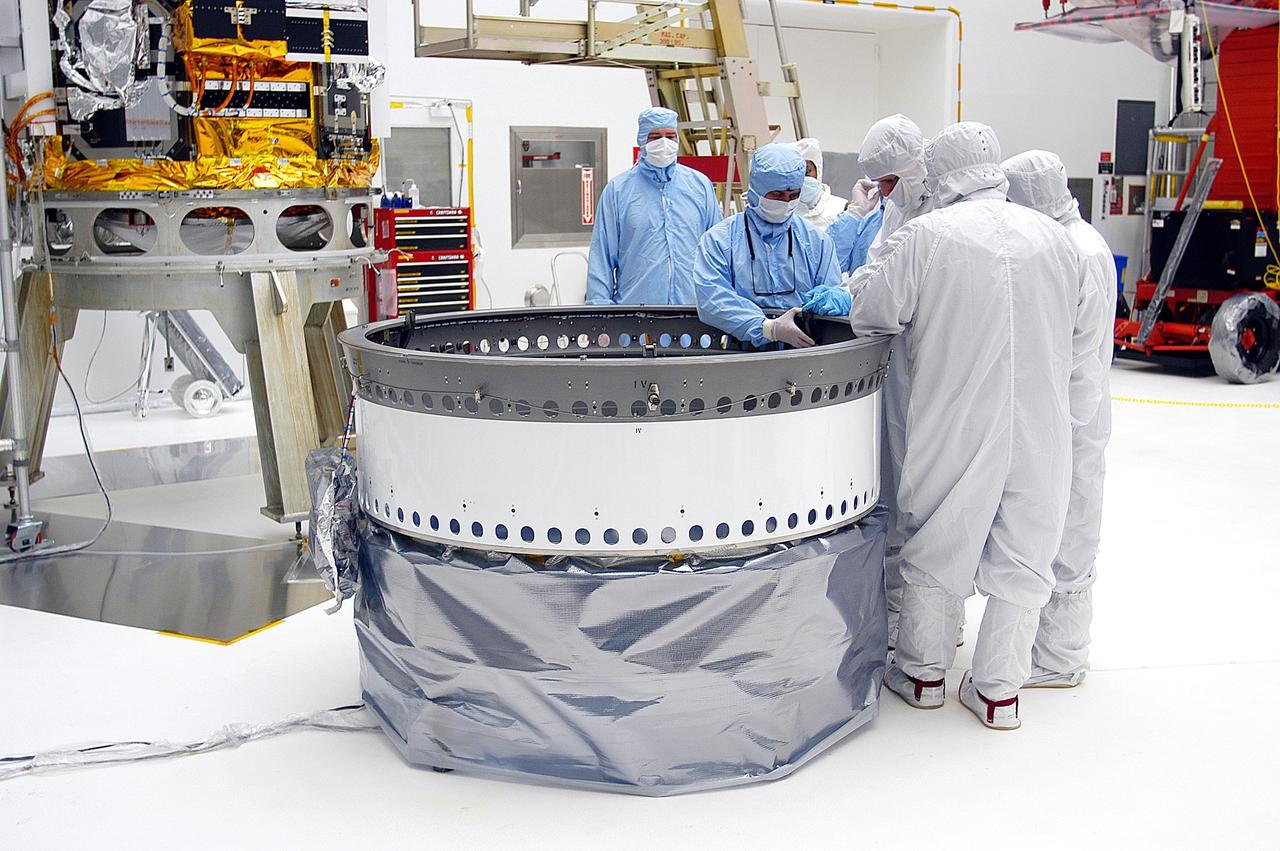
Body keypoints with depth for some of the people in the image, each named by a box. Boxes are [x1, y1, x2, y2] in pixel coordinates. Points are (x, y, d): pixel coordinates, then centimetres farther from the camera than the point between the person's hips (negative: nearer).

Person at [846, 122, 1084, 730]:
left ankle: (922, 672, 29)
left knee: (937, 551, 14)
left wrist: (871, 269, 13)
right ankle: (998, 690, 22)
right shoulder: (1053, 236, 0)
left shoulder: (924, 237, -13)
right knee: (1023, 557, 13)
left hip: (955, 427, -3)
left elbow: (869, 310, -7)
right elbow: (1066, 328, 10)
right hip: (1040, 430, 3)